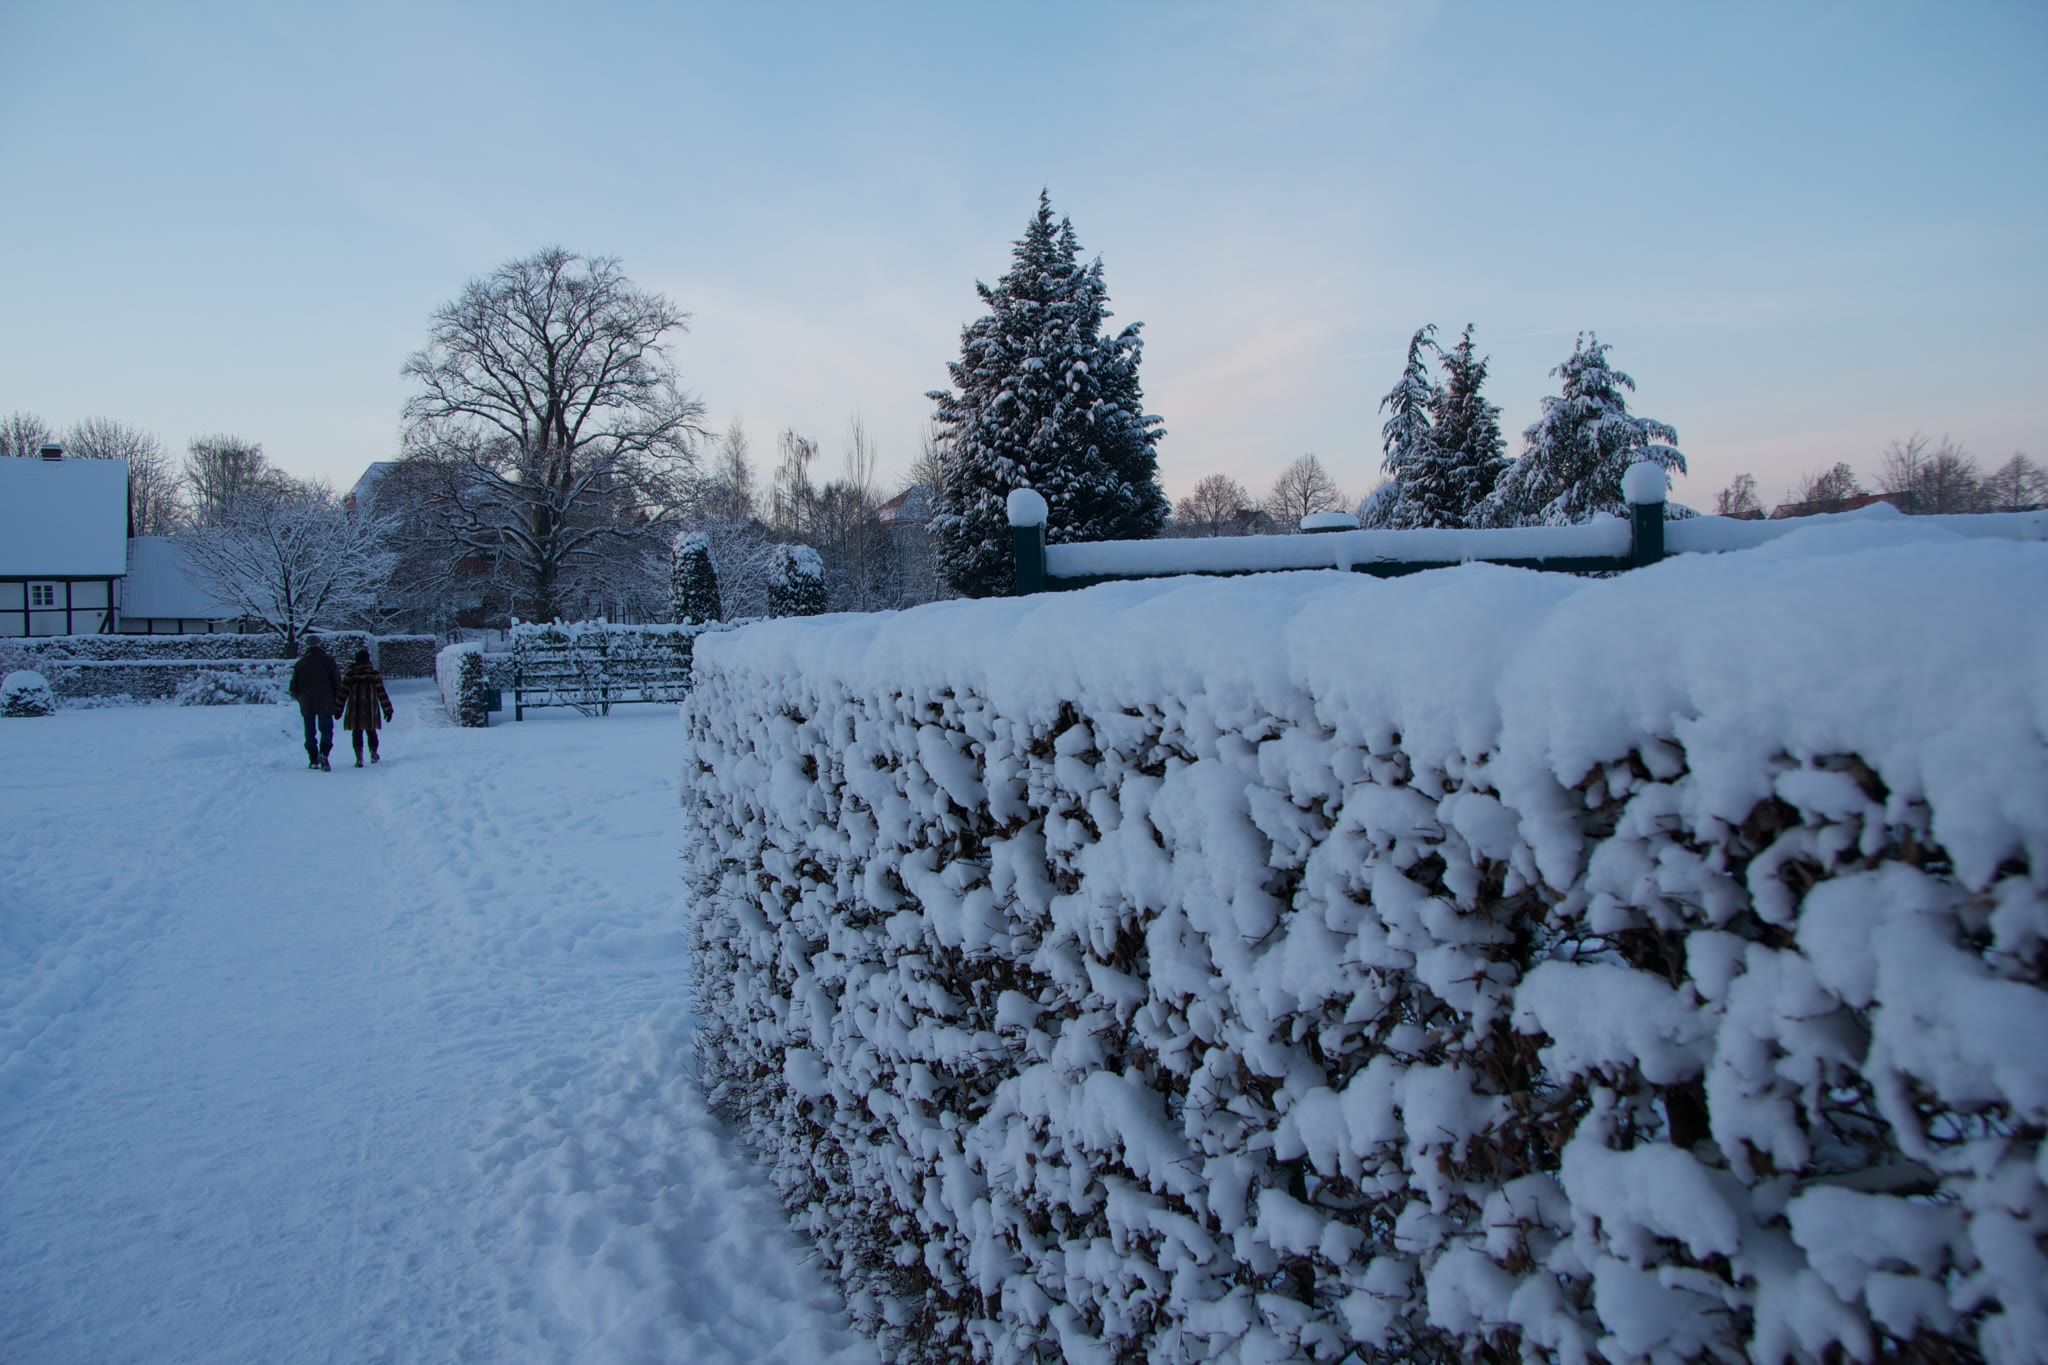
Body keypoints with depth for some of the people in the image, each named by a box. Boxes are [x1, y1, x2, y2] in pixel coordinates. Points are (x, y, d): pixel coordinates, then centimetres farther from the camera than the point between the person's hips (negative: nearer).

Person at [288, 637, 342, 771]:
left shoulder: (300, 663, 3)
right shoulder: (328, 660, -3)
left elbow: (294, 686, 7)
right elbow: (337, 682, -4)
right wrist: (336, 701, 7)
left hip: (307, 704, 2)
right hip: (325, 703, -2)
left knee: (310, 732, 11)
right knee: (326, 730, 0)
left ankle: (313, 760, 9)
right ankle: (323, 753, -23)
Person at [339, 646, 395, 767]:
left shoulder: (350, 675, -4)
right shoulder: (375, 674, -3)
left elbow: (343, 693, 0)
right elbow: (382, 693, -3)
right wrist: (387, 710, 1)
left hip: (355, 710, -1)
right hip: (371, 709, 1)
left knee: (357, 732, 3)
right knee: (371, 731, 17)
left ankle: (359, 757, -8)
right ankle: (373, 754, 28)